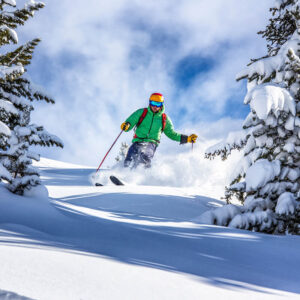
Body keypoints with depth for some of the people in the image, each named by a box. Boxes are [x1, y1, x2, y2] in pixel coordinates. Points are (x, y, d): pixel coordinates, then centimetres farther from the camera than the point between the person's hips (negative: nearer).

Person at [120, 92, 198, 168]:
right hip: (138, 141, 1)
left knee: (144, 157, -35)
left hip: (151, 143, -1)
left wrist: (186, 138, 16)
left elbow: (171, 133, 24)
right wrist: (126, 126, -20)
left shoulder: (164, 118, 13)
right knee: (129, 162, -22)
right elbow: (130, 122, 5)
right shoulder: (141, 112, 9)